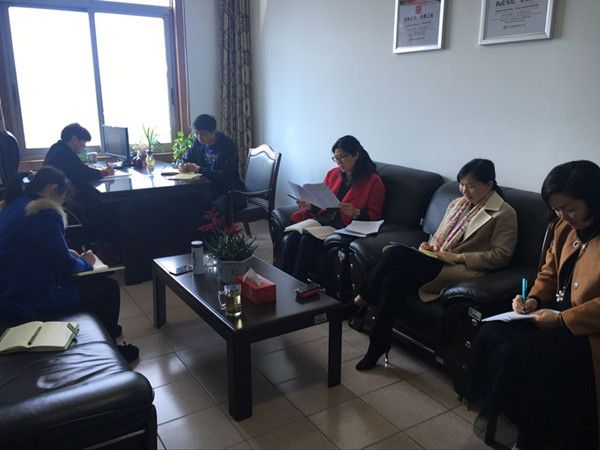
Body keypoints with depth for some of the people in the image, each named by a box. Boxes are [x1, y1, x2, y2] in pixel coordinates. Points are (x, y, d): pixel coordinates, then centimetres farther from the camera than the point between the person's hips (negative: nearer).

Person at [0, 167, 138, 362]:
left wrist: (66, 253, 13)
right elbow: (66, 266, -19)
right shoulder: (44, 213, -22)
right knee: (108, 287, 2)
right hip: (29, 301, -10)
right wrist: (85, 263, 3)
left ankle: (108, 330, 38)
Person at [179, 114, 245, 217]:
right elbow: (185, 157, 23)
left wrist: (199, 169, -23)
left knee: (215, 207, -37)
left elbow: (226, 176, -22)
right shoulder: (199, 143, 7)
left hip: (230, 192, -6)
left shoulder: (227, 145, -14)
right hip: (208, 189, 7)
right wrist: (182, 164, -2)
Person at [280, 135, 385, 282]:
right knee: (289, 239, -23)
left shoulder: (373, 181, 1)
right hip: (321, 219, 6)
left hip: (345, 226, -5)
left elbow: (374, 215, 0)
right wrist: (309, 206, 0)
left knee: (308, 241, -31)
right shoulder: (332, 174, 17)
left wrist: (355, 212, -19)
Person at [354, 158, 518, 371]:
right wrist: (429, 246, 3)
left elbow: (501, 255, -7)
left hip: (463, 271, -6)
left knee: (395, 253, -25)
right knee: (394, 280, -27)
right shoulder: (458, 203, 21)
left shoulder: (504, 213, 0)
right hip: (437, 261, 7)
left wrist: (457, 257, -13)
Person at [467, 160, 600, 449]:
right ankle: (490, 412, 2)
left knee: (517, 351, -25)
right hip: (558, 312, 7)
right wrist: (533, 299, -1)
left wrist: (562, 319, -22)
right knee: (489, 333, -12)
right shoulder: (565, 227, 7)